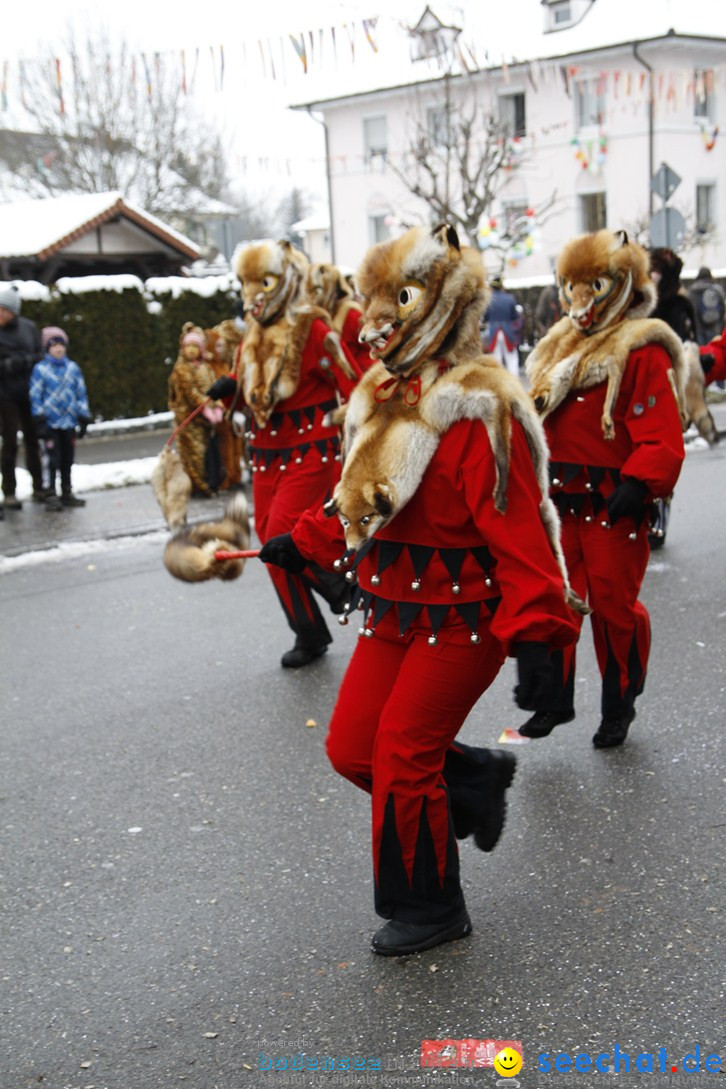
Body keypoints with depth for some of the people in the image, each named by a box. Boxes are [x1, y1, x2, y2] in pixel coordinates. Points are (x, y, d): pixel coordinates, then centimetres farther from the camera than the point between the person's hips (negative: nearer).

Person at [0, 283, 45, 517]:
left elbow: (41, 357, 3)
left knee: (33, 440, 10)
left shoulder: (29, 328, 2)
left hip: (30, 393, 3)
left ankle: (38, 487, 21)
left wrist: (21, 361, -12)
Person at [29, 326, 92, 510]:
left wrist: (84, 419, 8)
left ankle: (67, 493, 22)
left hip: (69, 421, 4)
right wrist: (39, 421, -7)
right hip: (51, 422, -4)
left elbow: (81, 394, 10)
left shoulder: (73, 368, 5)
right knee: (54, 459, -6)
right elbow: (36, 396, -4)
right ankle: (51, 494, 1)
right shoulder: (40, 369, -4)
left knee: (68, 459, 11)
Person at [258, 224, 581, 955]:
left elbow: (516, 528, -24)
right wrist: (304, 543, 22)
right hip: (394, 608, 8)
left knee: (403, 758, -1)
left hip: (461, 615, -8)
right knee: (352, 747, 9)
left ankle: (429, 910, 20)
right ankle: (475, 780, 32)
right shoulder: (384, 396, 8)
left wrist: (534, 634, -29)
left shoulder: (476, 407, -20)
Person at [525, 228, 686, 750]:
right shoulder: (562, 349, 13)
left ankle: (619, 707, 23)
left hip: (613, 506, -6)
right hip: (561, 501, 6)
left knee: (615, 607, 4)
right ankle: (556, 700, 19)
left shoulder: (642, 354, -11)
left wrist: (636, 485, -29)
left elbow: (663, 438, -17)